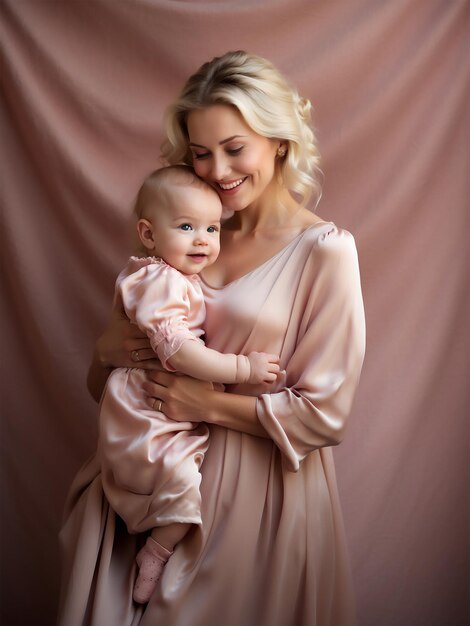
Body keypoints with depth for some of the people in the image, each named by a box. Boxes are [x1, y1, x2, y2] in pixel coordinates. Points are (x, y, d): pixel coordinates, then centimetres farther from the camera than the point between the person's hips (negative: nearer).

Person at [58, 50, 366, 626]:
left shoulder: (324, 250, -10)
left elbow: (324, 415, -12)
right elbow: (103, 387, 11)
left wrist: (208, 403, -14)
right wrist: (107, 350, -11)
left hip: (265, 494, -4)